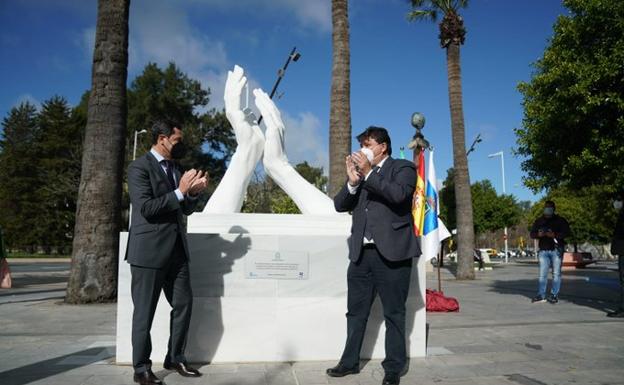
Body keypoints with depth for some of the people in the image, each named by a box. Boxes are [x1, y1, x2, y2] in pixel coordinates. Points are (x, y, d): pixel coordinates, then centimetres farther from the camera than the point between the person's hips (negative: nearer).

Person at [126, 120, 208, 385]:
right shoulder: (139, 167, -8)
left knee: (184, 304, 10)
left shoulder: (175, 169, 15)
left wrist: (193, 193, -1)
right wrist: (180, 191, -18)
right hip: (149, 250, -7)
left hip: (176, 249, 8)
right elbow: (146, 208, -19)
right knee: (145, 311, 3)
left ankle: (175, 358, 25)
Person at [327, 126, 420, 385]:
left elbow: (399, 194, -17)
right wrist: (352, 181, -6)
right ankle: (350, 362, 24)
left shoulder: (402, 168, 3)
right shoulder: (360, 172, 17)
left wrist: (369, 173, -15)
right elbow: (339, 205, 9)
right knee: (355, 312, 12)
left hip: (391, 253, -5)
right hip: (361, 253, 5)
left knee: (394, 314, 4)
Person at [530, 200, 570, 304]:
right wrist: (539, 234, -11)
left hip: (556, 250, -2)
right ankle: (541, 295, 2)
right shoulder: (539, 221, 15)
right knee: (542, 274, 0)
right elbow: (532, 233, 12)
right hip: (543, 250, 3)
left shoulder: (560, 220, 6)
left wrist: (554, 235, -20)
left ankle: (554, 295, 3)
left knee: (556, 273, -2)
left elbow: (567, 232, -5)